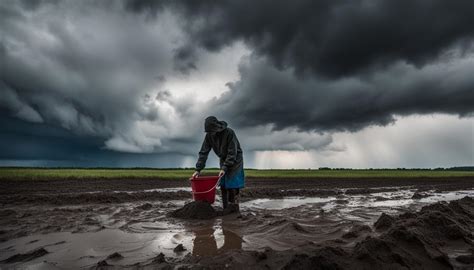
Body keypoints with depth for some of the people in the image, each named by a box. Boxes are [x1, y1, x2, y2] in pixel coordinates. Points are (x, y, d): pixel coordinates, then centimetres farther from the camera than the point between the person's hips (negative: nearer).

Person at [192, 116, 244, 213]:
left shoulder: (229, 133, -28)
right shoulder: (209, 135, -12)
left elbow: (232, 153, -27)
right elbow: (203, 153, -12)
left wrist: (224, 168, -33)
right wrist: (198, 169, -18)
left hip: (235, 159, -5)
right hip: (223, 159, 5)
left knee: (232, 183, -11)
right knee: (223, 184, 1)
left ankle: (234, 207, 0)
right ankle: (225, 208, 9)